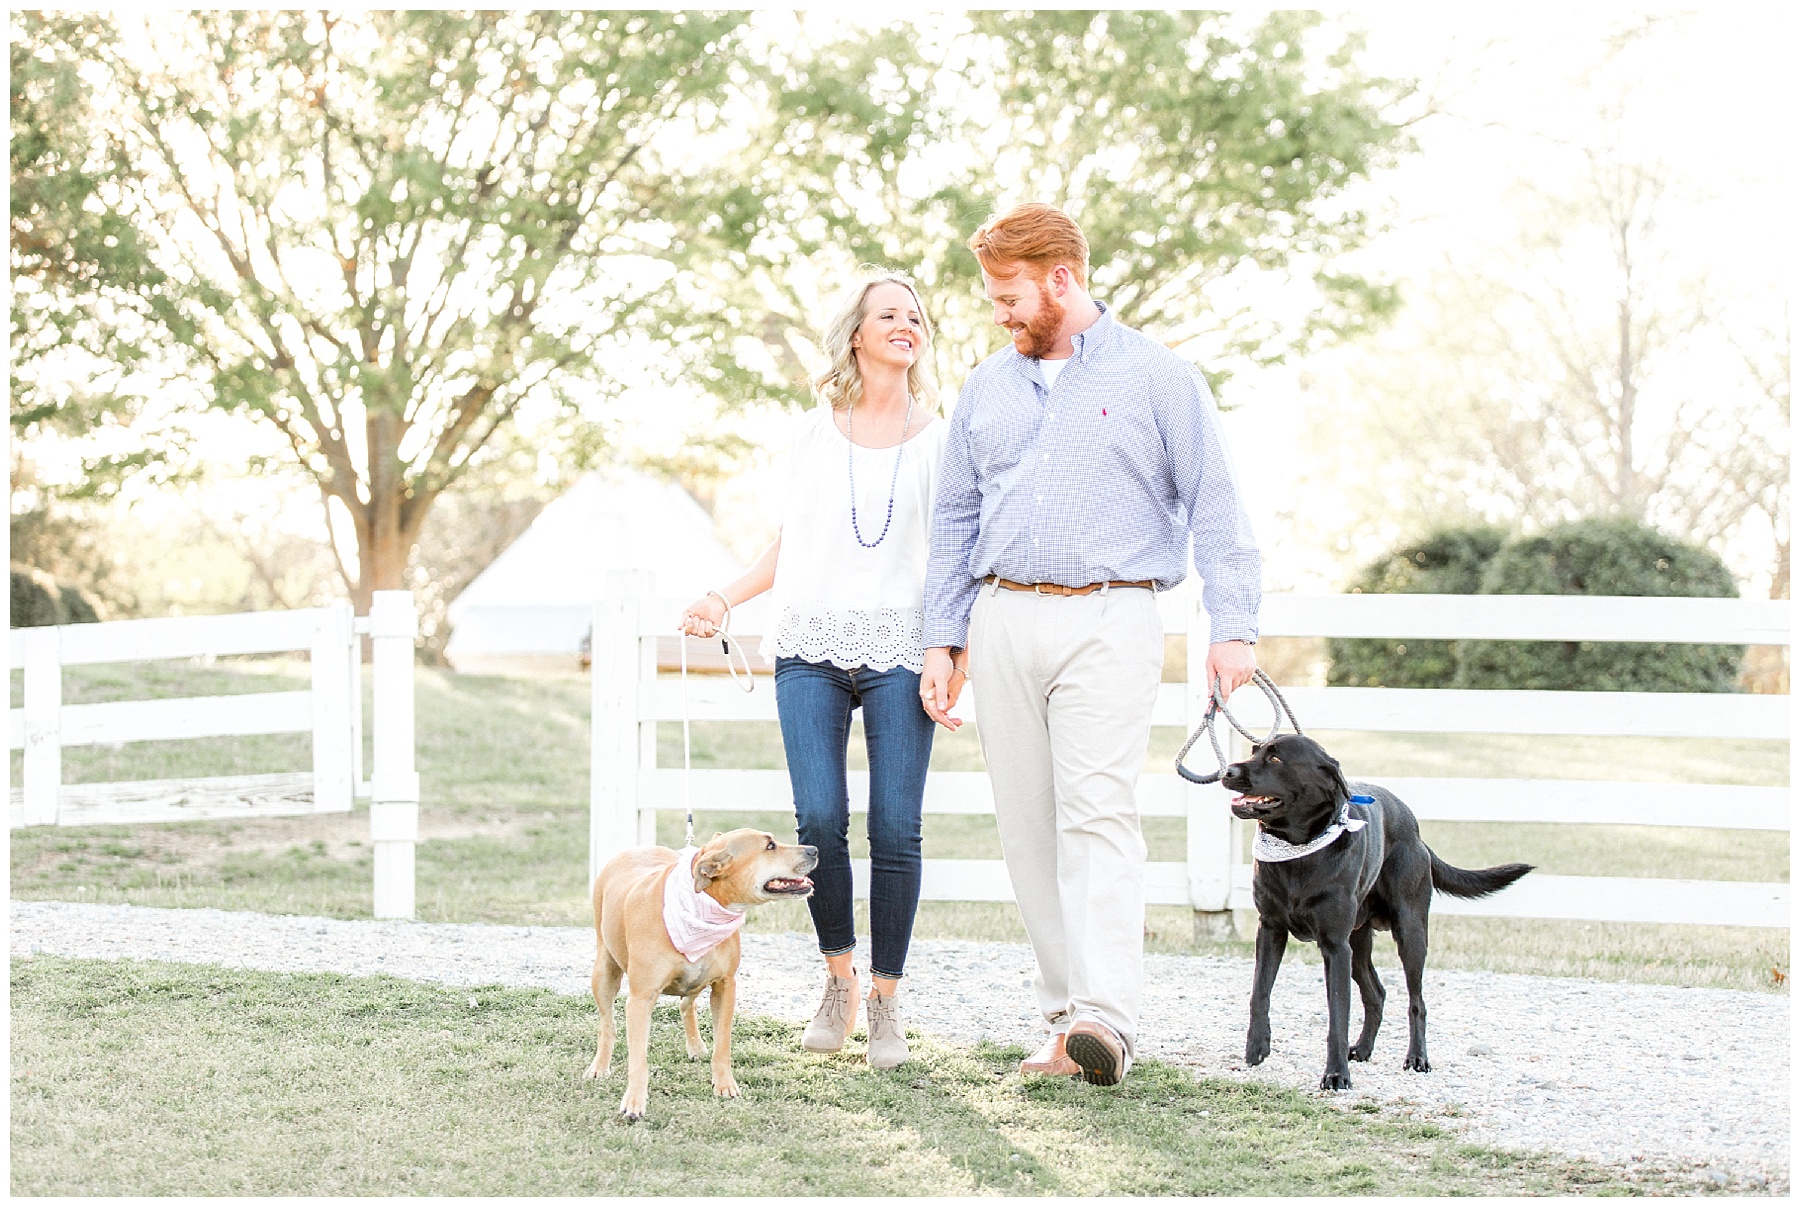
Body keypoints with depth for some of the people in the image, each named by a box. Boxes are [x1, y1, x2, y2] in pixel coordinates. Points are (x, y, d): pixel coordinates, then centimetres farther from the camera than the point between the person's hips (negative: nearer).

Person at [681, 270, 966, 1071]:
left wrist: (958, 656, -3)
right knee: (819, 818, -11)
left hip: (900, 650, -1)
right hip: (812, 645, 1)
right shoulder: (813, 433, 13)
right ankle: (838, 975, 9)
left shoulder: (938, 437, 9)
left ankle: (886, 999, 4)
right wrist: (723, 599, 3)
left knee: (895, 827, -8)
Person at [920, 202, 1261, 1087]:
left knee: (1096, 814, -17)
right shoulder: (986, 390, 15)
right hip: (1005, 622, 5)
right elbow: (955, 522, 19)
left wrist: (1233, 627, -7)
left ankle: (1106, 1022, -25)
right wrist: (941, 639, 12)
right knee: (1028, 829, 4)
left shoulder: (1155, 377, 2)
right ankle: (1067, 1015, 11)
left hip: (1108, 622, -5)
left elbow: (1213, 505, 0)